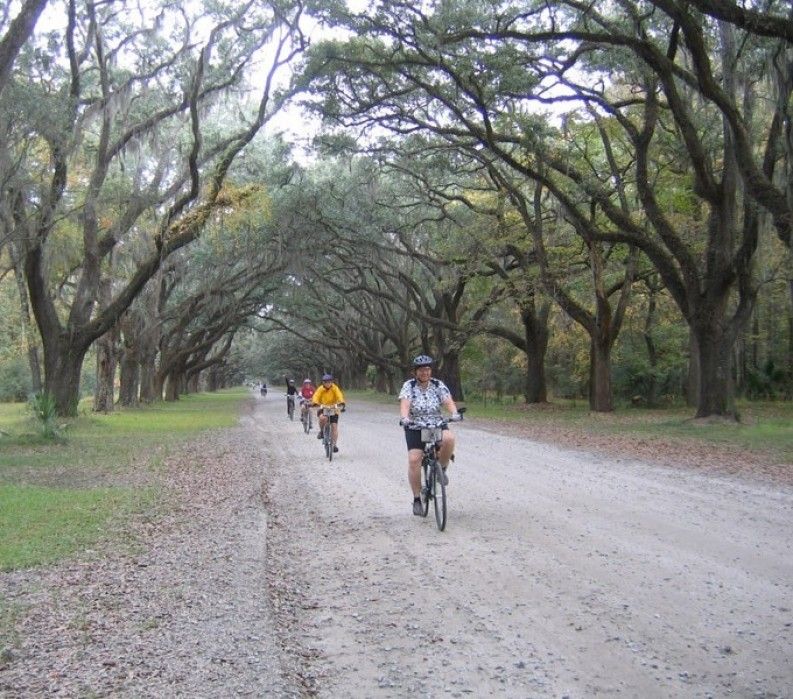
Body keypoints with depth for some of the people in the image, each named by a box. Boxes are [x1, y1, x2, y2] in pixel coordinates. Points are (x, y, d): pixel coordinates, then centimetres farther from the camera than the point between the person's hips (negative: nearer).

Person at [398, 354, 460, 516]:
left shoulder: (438, 385, 0)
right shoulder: (409, 386, -4)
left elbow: (448, 401, -13)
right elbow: (405, 404, -20)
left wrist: (454, 413, -34)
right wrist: (404, 417, -40)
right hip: (415, 428, -1)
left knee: (448, 438, -32)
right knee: (414, 460, -15)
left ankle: (442, 469, -5)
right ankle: (417, 499, -1)